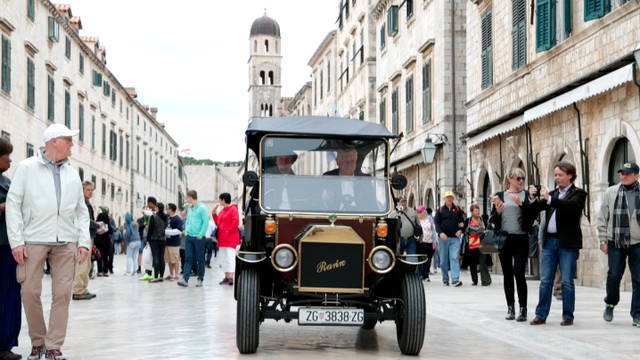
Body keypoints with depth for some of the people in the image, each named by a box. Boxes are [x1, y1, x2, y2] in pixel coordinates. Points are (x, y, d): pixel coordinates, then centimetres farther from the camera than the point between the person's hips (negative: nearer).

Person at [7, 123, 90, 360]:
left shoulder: (72, 173, 14)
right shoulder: (27, 168, 2)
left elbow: (81, 210, 16)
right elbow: (13, 204, -1)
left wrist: (84, 241, 5)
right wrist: (16, 241, -8)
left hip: (66, 242, 3)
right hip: (34, 240, -3)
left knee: (62, 294, -1)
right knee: (30, 292, -1)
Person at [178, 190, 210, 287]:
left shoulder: (202, 208, -10)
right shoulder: (189, 209, 13)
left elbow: (206, 223, -14)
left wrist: (200, 235, -15)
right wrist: (186, 231, 9)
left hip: (198, 238, -6)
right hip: (188, 237, 6)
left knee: (200, 259, 4)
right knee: (188, 258, -2)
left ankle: (200, 279, 12)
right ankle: (185, 279, -8)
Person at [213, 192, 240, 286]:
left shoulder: (233, 209, -9)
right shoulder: (222, 211, 17)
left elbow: (236, 222, -18)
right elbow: (218, 222, 20)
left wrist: (228, 232, -16)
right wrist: (214, 213, 12)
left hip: (231, 239, -9)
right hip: (222, 239, 9)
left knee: (230, 257, -14)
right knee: (223, 259, 9)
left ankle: (231, 278, -17)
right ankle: (226, 277, 14)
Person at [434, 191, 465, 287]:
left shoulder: (457, 209, 11)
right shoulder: (440, 210, 7)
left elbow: (462, 221, 15)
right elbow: (436, 223, 1)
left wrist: (460, 230, -4)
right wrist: (440, 232, -15)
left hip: (455, 238, 0)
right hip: (443, 238, 0)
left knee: (454, 258, -11)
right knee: (443, 260, 6)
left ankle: (455, 279, -18)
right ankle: (445, 279, 17)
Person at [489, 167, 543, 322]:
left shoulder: (527, 194, 4)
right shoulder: (500, 195, 7)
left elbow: (533, 216, -7)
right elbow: (492, 219, 8)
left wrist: (521, 203, -17)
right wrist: (498, 212, -12)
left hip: (521, 239, -2)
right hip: (504, 239, 2)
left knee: (519, 273, -11)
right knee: (507, 274, 6)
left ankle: (523, 309, -4)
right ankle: (510, 308, 14)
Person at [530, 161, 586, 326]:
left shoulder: (578, 193, 0)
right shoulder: (553, 194, 16)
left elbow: (570, 206, -20)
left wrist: (549, 198, -22)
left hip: (568, 242, -5)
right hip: (550, 240, 5)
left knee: (567, 281, -1)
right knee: (545, 280, 4)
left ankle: (568, 316, 7)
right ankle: (541, 315, 8)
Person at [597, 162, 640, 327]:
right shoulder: (611, 192, 3)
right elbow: (602, 218, 6)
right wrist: (603, 240, 3)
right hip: (615, 243, 0)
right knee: (614, 276, 1)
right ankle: (610, 304, 26)